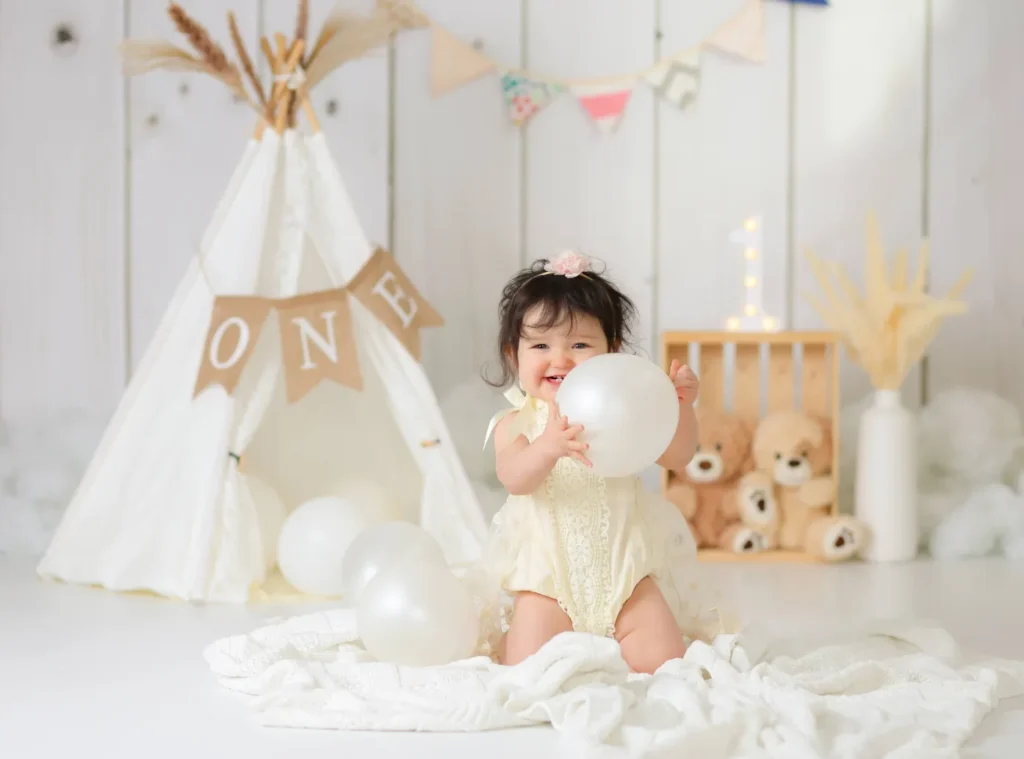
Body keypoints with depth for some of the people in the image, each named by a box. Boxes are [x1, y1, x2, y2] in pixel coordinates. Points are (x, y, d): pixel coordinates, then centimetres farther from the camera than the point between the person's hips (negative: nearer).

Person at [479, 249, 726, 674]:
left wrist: (681, 407, -18)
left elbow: (677, 458, 0)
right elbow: (514, 478, -23)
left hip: (624, 567, 2)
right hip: (549, 573, -2)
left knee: (663, 662, -8)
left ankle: (603, 642, 20)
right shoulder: (515, 424, -3)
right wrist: (549, 447, -45)